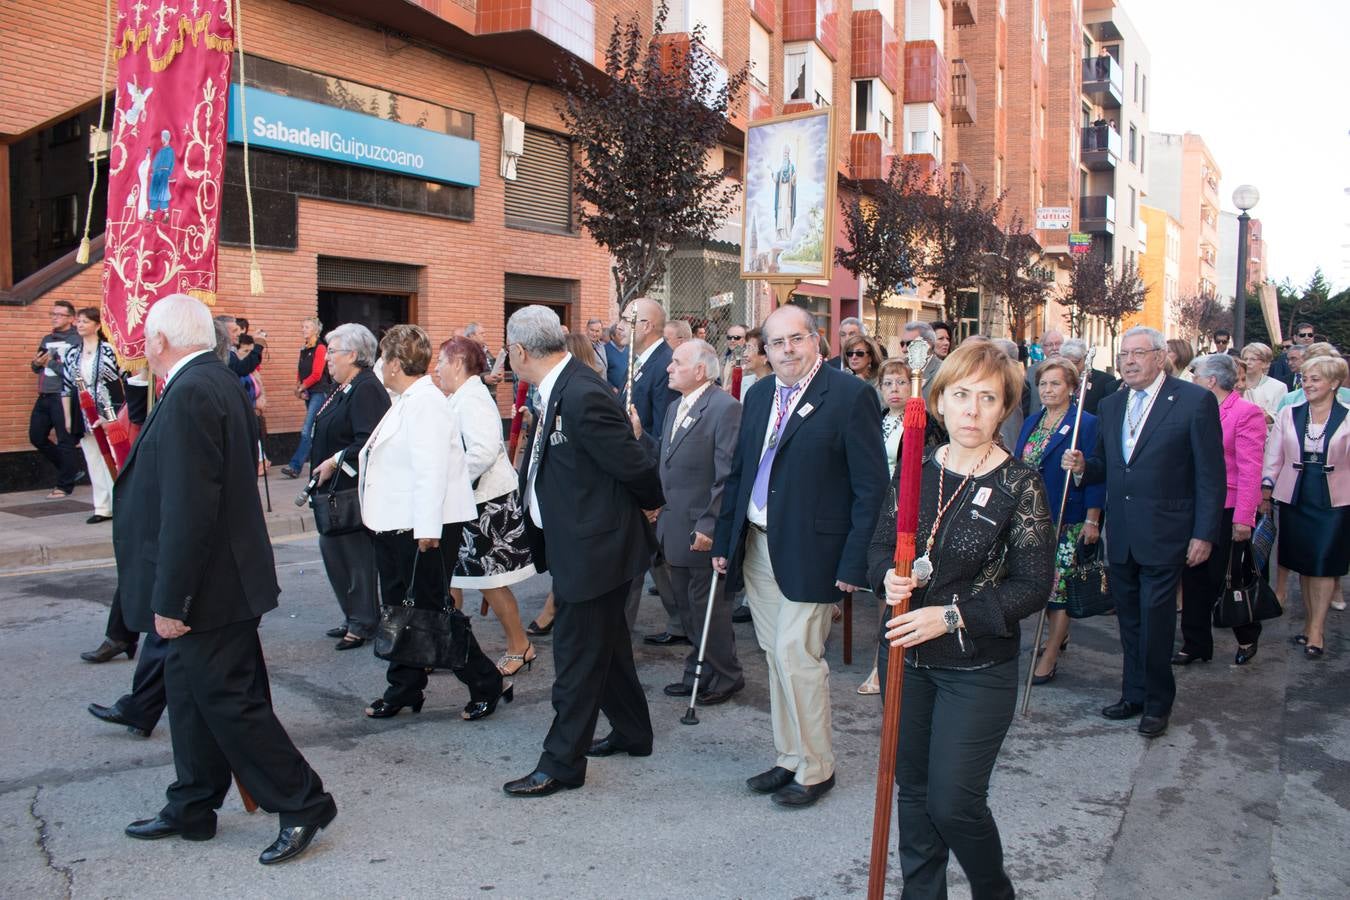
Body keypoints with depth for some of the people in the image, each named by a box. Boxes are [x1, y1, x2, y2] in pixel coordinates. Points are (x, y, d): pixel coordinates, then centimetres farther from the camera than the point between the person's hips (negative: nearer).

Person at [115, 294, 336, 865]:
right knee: (191, 691, 19)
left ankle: (303, 803, 11)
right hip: (214, 581, 10)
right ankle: (191, 809, 33)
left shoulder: (190, 395, -21)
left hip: (208, 587, -10)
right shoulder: (218, 382, 10)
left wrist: (171, 601, -21)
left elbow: (188, 509, -26)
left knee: (228, 699, -1)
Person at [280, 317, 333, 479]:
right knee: (314, 431, 12)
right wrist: (299, 387, -1)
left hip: (319, 392, -8)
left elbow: (317, 374, -14)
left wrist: (302, 386, -7)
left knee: (307, 430, -13)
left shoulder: (320, 348, -9)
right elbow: (300, 371, 16)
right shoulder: (304, 349, 15)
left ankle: (295, 466, -17)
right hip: (309, 393, 8)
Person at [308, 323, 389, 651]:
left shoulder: (367, 390, -17)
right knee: (332, 548, 14)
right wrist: (321, 471, 13)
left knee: (356, 552, -1)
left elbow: (369, 442, -26)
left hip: (354, 488, -10)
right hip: (335, 488, 10)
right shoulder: (343, 389, 14)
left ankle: (364, 623, 11)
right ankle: (354, 617, 26)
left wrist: (334, 462, -20)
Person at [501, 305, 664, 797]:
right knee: (606, 643, 22)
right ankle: (633, 733, 39)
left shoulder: (581, 395, -26)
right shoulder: (560, 388, 4)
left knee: (576, 656, 2)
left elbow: (632, 463, -19)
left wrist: (653, 503, -4)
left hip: (591, 547, -10)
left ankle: (562, 764, 16)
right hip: (577, 541, 10)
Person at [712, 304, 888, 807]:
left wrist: (855, 561, -15)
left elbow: (871, 486, -11)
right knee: (776, 657, 13)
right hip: (756, 546, 7)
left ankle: (815, 769, 13)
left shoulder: (850, 395, -10)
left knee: (797, 655, -5)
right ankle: (789, 759, 28)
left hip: (808, 551, -6)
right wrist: (724, 540, 12)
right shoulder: (759, 395, 10)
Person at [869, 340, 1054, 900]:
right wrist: (887, 578, -14)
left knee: (953, 802, -1)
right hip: (905, 657, 5)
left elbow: (1033, 586, -13)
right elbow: (880, 545, 8)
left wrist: (952, 616, -21)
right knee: (912, 790, 15)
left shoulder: (1018, 486, -12)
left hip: (977, 668, -4)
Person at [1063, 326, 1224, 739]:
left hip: (1164, 535, -6)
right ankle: (1134, 693, 28)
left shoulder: (1195, 401, -8)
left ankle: (1157, 703, 17)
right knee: (1129, 620, 14)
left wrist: (1204, 533, -11)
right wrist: (1082, 467, -6)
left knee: (1155, 621, 0)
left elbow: (1210, 474, -8)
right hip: (1120, 535, 6)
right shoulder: (1110, 406, 10)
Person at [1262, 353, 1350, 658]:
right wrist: (1265, 489, 0)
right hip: (1295, 498, 3)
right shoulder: (1288, 415, 4)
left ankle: (1316, 630, 6)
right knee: (1303, 563, 9)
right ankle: (1311, 622, 21)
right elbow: (1273, 456, 6)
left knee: (1325, 563, -2)